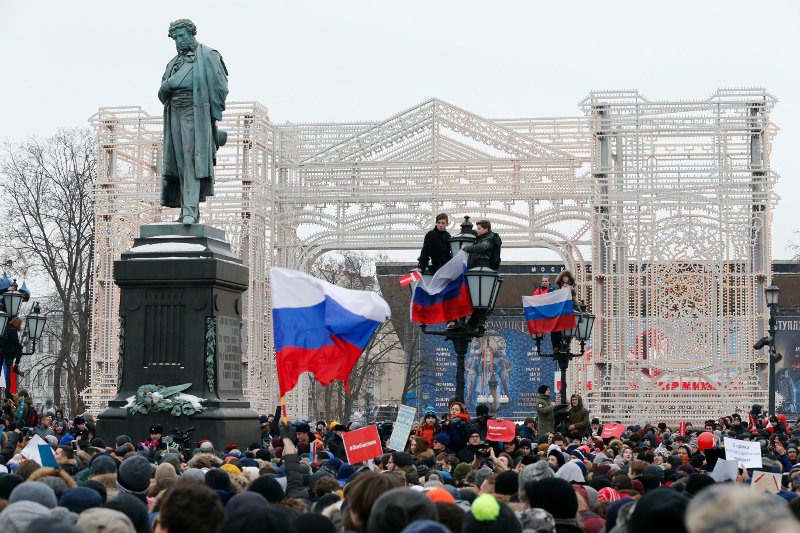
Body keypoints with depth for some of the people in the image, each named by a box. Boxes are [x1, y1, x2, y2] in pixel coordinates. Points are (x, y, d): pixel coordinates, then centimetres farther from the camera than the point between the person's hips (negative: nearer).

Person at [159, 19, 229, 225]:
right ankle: (188, 211, 2)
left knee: (192, 161, -16)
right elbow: (162, 94, 18)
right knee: (181, 164, 1)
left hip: (196, 115, -6)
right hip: (175, 115, 6)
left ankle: (191, 211, -22)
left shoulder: (208, 56, 1)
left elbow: (220, 88, -3)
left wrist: (212, 116, -3)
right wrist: (167, 86, -6)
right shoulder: (174, 62, 20)